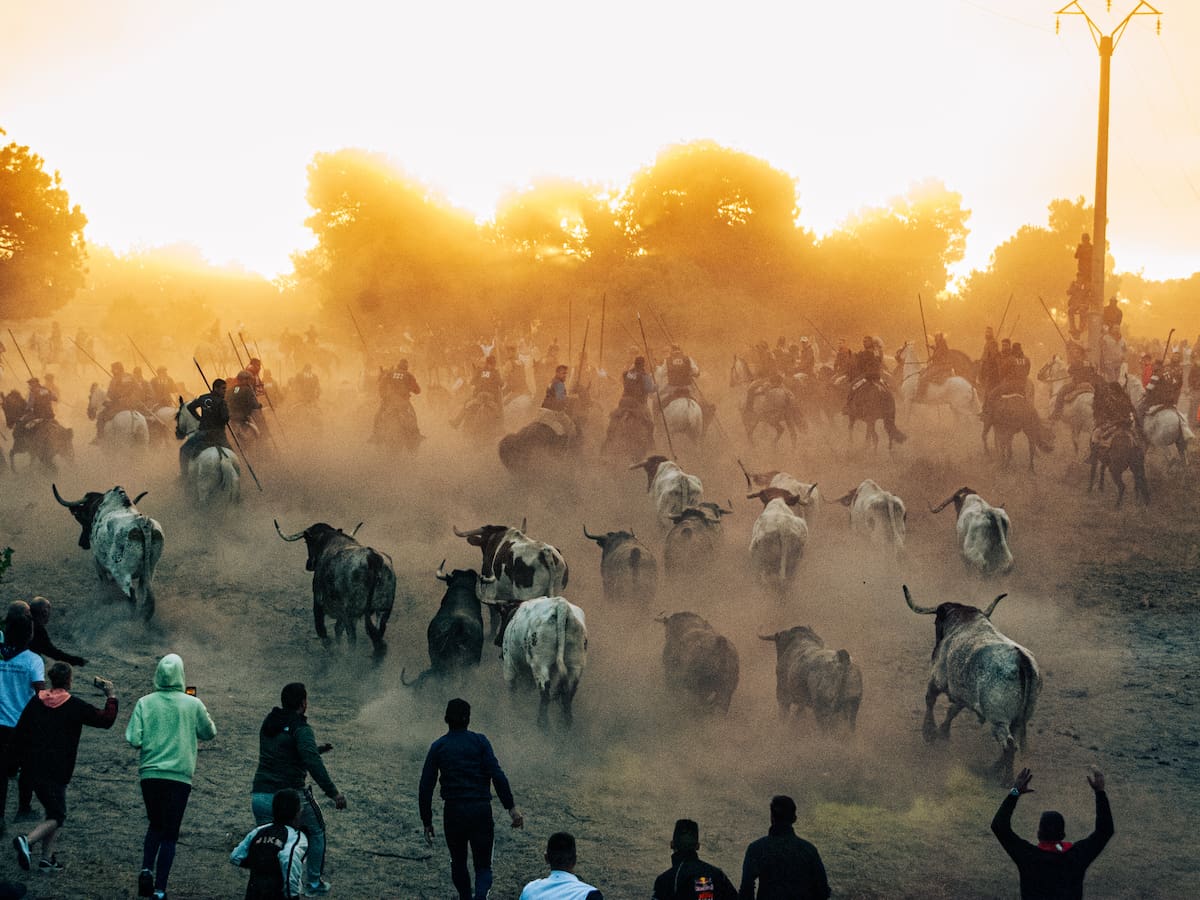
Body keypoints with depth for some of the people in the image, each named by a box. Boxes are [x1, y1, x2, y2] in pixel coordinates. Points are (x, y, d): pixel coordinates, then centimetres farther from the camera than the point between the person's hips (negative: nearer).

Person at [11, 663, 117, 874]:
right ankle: (27, 841, -26)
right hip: (57, 773, -6)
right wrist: (111, 696, 7)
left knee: (53, 811, 18)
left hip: (33, 769, 6)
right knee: (57, 816, -1)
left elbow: (20, 733, 12)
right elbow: (106, 720, -7)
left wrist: (24, 762, 22)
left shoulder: (35, 702, 8)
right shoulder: (75, 707, -8)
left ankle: (47, 858, 11)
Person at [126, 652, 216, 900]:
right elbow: (209, 733, 9)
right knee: (170, 833, 5)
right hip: (179, 776, -2)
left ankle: (147, 869, 1)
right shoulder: (193, 704, -5)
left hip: (150, 774, 2)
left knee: (156, 825, 23)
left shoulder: (145, 703, -4)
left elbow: (133, 740, -8)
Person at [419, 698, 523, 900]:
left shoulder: (438, 747, 4)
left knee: (458, 863, 21)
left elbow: (425, 787, 2)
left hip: (453, 813, 1)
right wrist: (511, 807, -8)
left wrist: (427, 822, 8)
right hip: (481, 811, -1)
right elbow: (497, 776, -10)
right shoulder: (479, 742, -1)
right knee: (483, 866, 4)